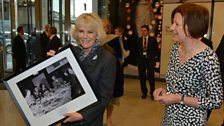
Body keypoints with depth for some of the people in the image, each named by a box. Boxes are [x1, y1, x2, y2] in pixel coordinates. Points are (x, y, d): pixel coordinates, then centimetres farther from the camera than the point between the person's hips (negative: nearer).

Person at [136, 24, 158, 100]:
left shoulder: (153, 39, 3)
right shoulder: (139, 40, 8)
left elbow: (156, 50, 3)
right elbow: (137, 50, 10)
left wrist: (152, 56, -6)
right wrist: (138, 58, -2)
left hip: (150, 60, -2)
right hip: (141, 60, 2)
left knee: (151, 77, -3)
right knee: (142, 77, 6)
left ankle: (152, 93, 12)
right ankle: (144, 92, 21)